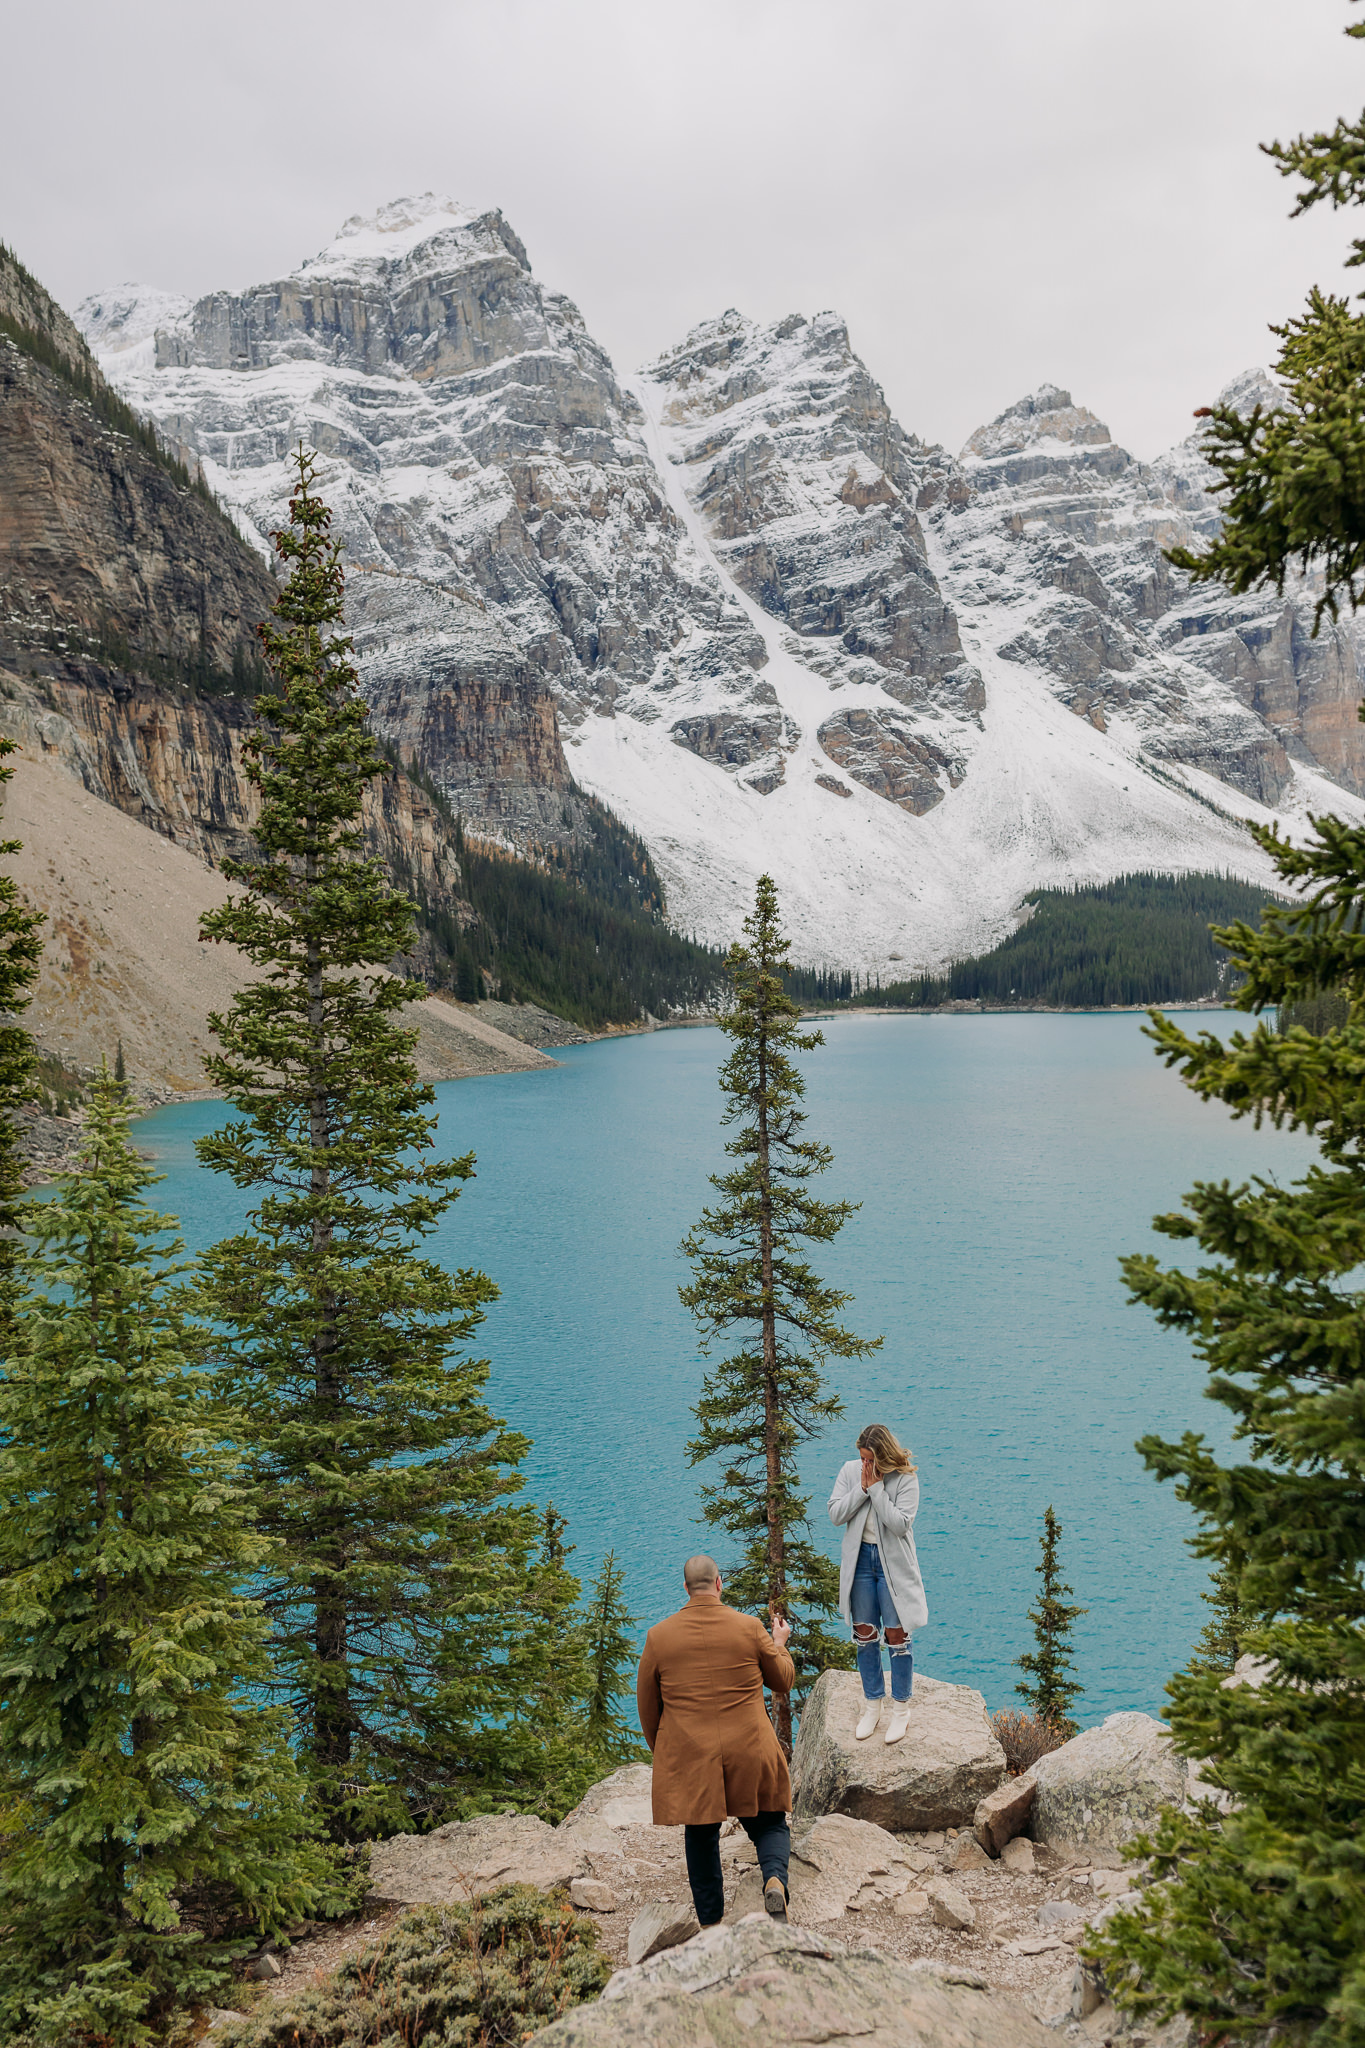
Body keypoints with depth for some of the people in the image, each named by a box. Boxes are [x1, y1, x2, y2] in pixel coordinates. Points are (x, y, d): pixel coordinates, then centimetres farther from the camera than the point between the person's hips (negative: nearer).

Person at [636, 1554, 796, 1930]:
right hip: (750, 1755, -1)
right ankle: (775, 1879, -14)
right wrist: (779, 1644, 27)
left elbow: (647, 1704, 7)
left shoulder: (659, 1636, -3)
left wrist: (660, 1749, 23)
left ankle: (711, 1924, 19)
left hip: (688, 1758, 1)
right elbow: (783, 1681, 8)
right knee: (768, 1824, 15)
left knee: (700, 1836, 17)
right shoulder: (749, 1627, -5)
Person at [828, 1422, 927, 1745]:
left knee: (896, 1635, 1)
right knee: (865, 1635, 11)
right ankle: (872, 1707, 25)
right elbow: (835, 1513, -6)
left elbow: (899, 1524, -20)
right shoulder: (850, 1471, -1)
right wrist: (862, 1488, -17)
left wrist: (877, 1487, -22)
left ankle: (901, 1710, 16)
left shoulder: (906, 1479, -12)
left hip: (893, 1563, -4)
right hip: (860, 1558, 4)